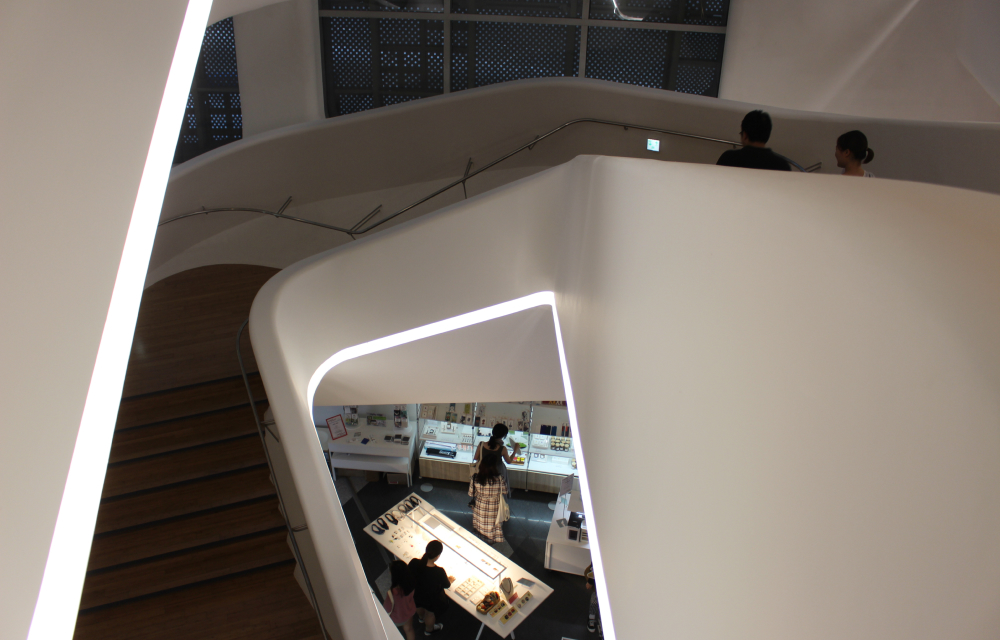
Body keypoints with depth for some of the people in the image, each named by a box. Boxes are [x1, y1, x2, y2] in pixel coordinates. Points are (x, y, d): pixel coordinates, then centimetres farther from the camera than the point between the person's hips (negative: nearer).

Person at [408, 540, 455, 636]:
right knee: (430, 614, 31)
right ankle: (429, 629, 61)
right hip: (432, 599, -3)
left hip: (415, 595, 4)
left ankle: (421, 617, 71)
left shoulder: (414, 562, -33)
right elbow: (446, 585, -17)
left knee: (419, 607, 39)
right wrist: (450, 580, 7)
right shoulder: (439, 572, -40)